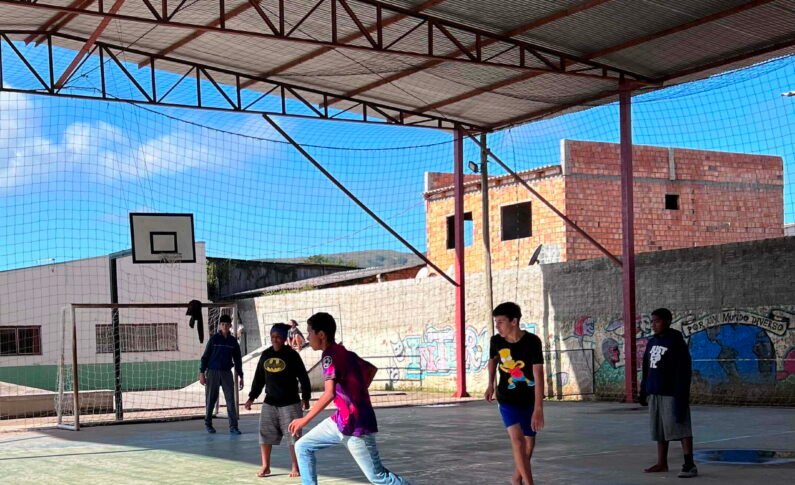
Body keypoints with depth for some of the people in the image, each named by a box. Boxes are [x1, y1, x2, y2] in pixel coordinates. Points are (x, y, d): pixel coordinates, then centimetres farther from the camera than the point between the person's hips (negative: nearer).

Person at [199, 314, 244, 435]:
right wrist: (202, 372, -6)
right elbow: (205, 356, 0)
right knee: (210, 399, 4)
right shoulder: (214, 339, -1)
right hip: (213, 372, -2)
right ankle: (208, 423, 19)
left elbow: (237, 359, 12)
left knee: (231, 399, -5)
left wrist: (240, 376, 10)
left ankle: (233, 426, -4)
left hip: (227, 373, 2)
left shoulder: (233, 341, 6)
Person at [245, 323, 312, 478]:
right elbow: (259, 378, 12)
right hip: (269, 403, 5)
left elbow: (303, 377, -4)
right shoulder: (265, 355, 6)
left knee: (293, 436, -1)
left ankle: (295, 467, 8)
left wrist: (306, 397, -5)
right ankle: (265, 466, 14)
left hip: (290, 403, -4)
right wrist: (252, 397, 7)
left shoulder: (292, 355, -8)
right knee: (265, 435, 4)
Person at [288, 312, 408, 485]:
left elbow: (329, 393, -31)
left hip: (355, 425, -9)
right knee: (303, 447, 12)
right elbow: (372, 369, 25)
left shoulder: (330, 356, -17)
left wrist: (305, 420, -26)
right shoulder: (344, 353, 10)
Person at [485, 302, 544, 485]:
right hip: (508, 399, 0)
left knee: (529, 443, 11)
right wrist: (490, 384, 6)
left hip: (529, 399, 0)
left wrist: (538, 409, -32)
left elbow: (538, 375, -26)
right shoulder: (496, 341, -11)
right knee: (517, 440, -18)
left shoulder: (532, 341, -21)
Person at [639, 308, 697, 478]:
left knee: (681, 428, -9)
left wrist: (681, 394, -19)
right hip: (655, 394, 8)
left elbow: (684, 371, -14)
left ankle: (690, 464, -11)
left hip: (672, 394, -8)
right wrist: (644, 391, 16)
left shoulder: (676, 342, -9)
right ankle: (662, 463, 21)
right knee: (659, 429, 13)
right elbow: (646, 370, 19)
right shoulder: (651, 343, 14)